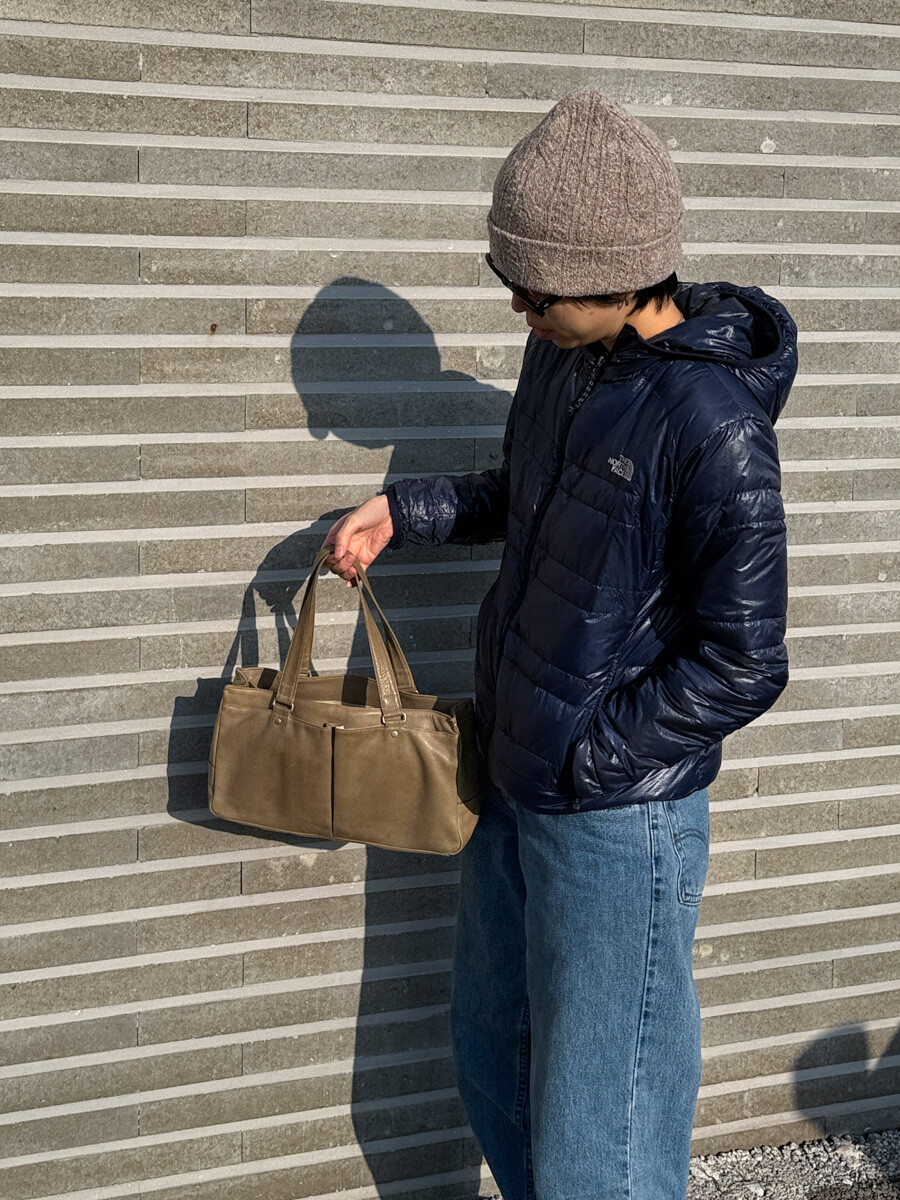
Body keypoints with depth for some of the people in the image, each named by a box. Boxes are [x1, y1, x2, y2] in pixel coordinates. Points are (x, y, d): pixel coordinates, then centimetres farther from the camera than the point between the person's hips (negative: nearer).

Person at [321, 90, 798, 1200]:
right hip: (508, 787, 8)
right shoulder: (559, 357, 2)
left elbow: (740, 666, -19)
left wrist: (583, 760, -16)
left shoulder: (712, 425, -23)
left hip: (616, 823, -8)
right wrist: (406, 511, 6)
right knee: (491, 1060, 24)